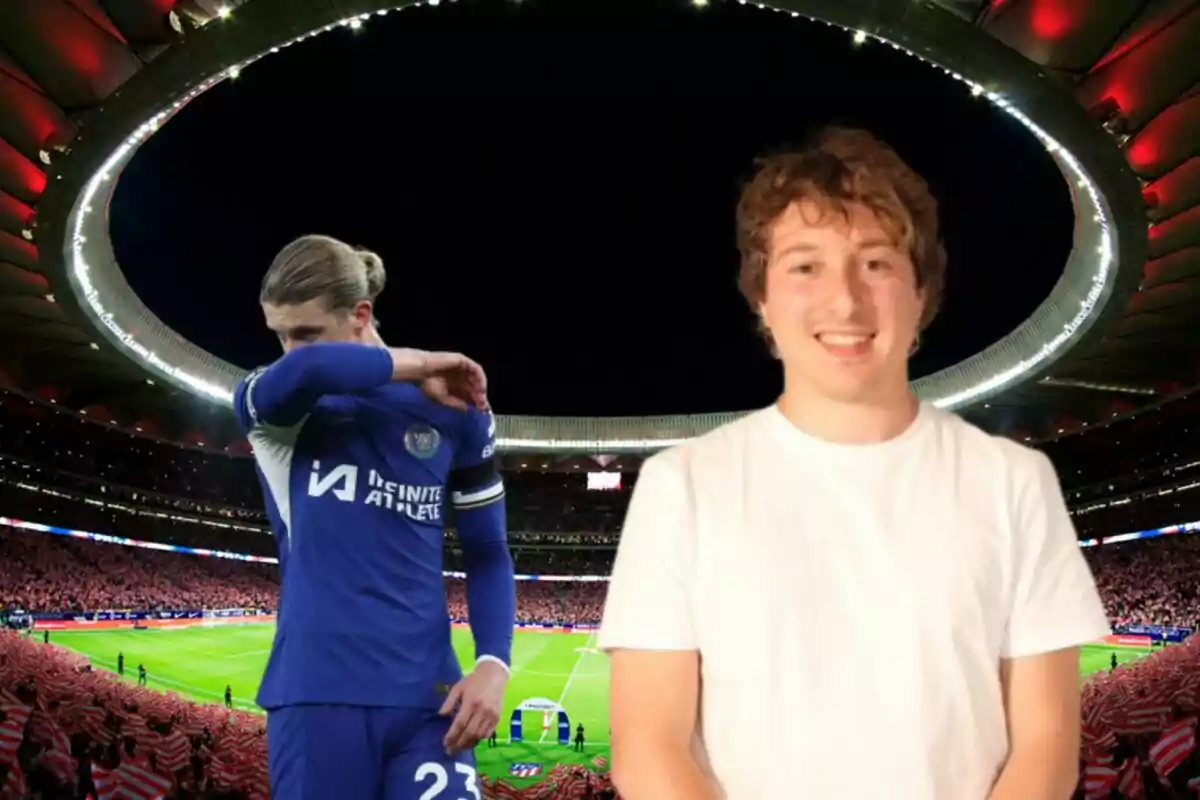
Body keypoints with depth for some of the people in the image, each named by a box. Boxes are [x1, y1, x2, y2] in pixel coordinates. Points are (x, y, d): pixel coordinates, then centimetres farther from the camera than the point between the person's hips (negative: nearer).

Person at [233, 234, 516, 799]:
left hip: (425, 696, 1)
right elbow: (304, 371, -25)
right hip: (317, 693, 0)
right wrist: (419, 364, -11)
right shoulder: (269, 406, 2)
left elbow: (486, 551, 11)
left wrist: (493, 663, -3)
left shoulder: (453, 410, 5)